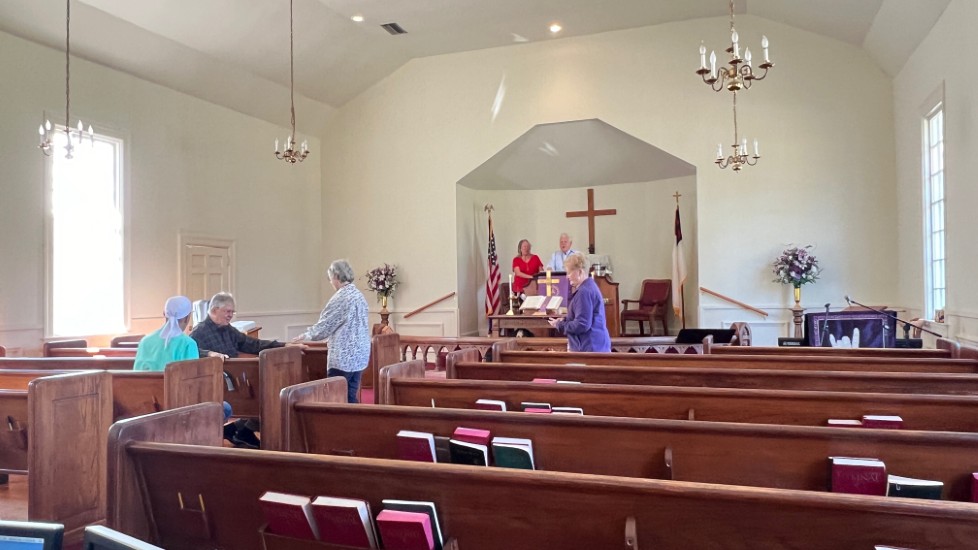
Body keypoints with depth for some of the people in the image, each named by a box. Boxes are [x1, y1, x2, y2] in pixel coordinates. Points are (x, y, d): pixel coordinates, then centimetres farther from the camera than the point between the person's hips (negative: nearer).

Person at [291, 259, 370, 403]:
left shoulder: (341, 297, -14)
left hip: (343, 356, -8)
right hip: (359, 355, 8)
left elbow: (326, 323, -9)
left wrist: (306, 335, 6)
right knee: (350, 397, 10)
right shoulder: (359, 295, 13)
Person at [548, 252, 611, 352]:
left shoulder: (584, 291, -18)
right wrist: (564, 320, 8)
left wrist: (559, 325, -9)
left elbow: (582, 325, -22)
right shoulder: (589, 286, 16)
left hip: (590, 348, -10)